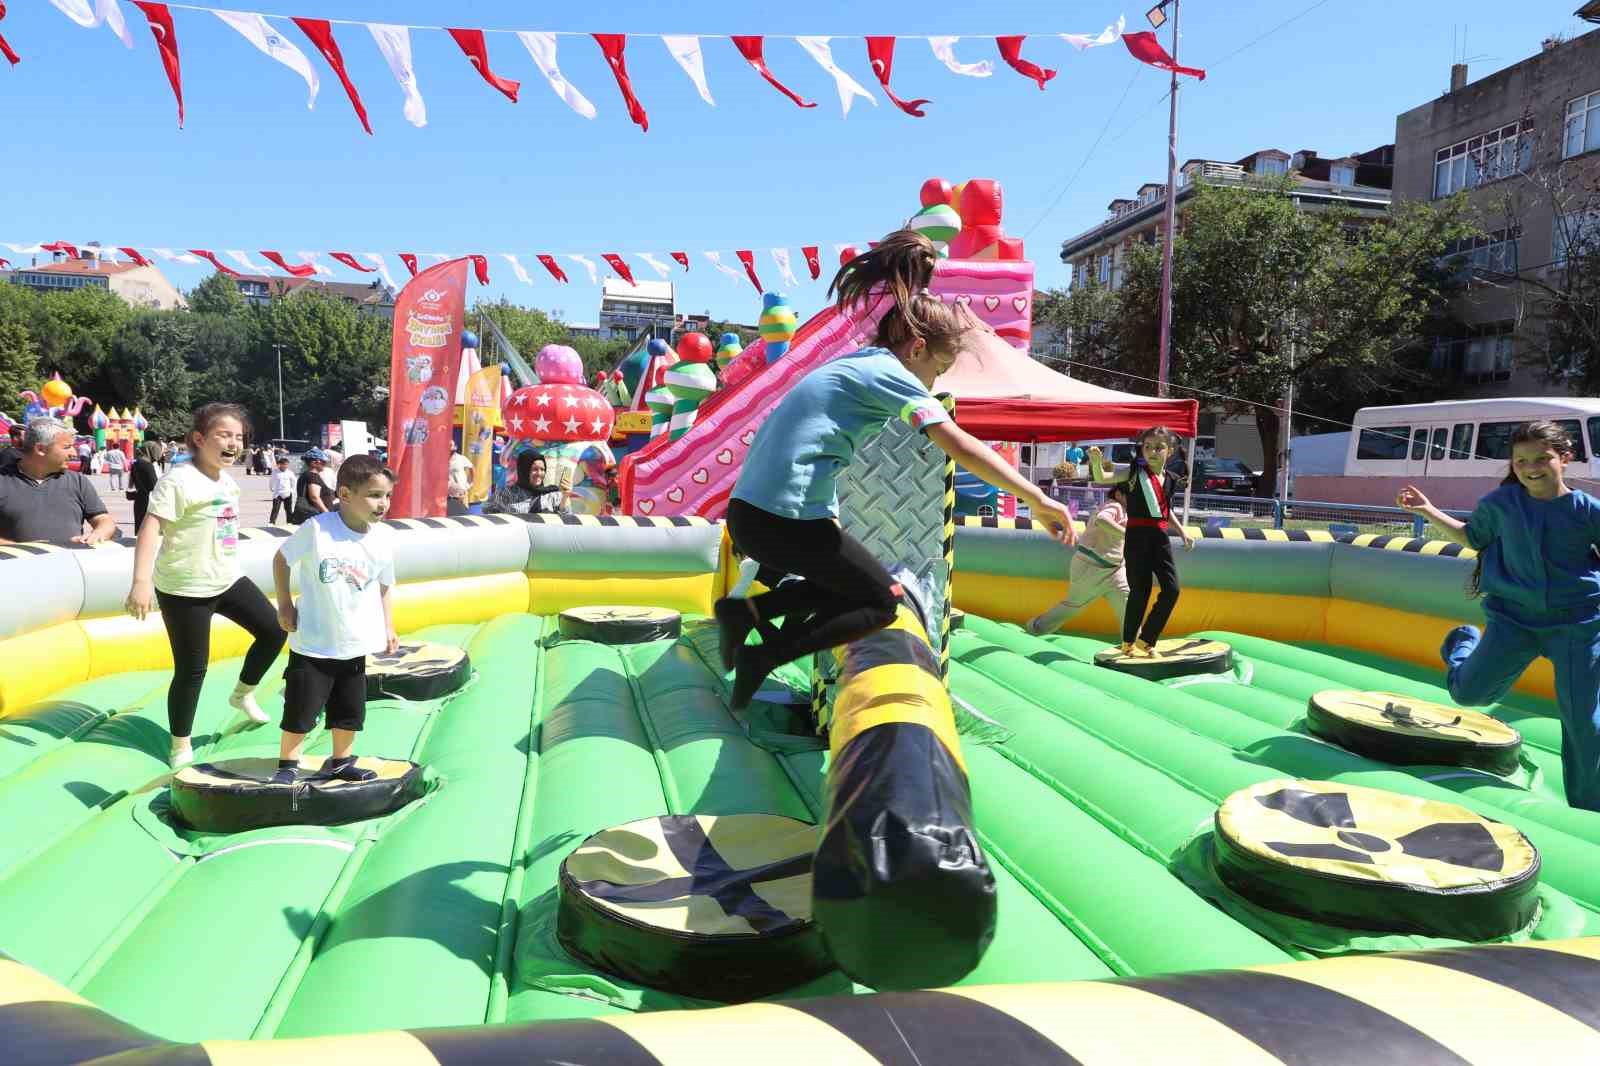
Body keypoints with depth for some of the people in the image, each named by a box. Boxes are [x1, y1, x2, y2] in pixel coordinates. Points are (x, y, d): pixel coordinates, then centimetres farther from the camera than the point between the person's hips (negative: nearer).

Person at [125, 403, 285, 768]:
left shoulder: (226, 479, 7)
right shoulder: (179, 480, -18)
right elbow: (150, 529, -26)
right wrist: (141, 582, -35)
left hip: (228, 580, 8)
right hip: (186, 590, -8)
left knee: (274, 630, 8)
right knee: (192, 669, 0)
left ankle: (243, 694, 30)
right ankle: (181, 746, 16)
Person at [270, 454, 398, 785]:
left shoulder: (384, 538, -6)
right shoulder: (317, 529, -18)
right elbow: (282, 559, -2)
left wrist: (388, 628, 5)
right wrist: (285, 604, -2)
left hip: (355, 645, 4)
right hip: (313, 643, -4)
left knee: (350, 712, 16)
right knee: (300, 711, 6)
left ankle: (341, 762, 34)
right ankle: (287, 764, 25)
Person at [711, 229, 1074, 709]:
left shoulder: (850, 364, 19)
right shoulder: (888, 372, -8)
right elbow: (960, 445, -17)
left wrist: (832, 524, 17)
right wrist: (1038, 500, -15)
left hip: (747, 510, 9)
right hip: (783, 519, -9)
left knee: (847, 583, 25)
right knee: (882, 602, 8)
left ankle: (747, 610, 10)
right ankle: (764, 656, -2)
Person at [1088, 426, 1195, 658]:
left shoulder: (1169, 479, 11)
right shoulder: (1134, 472, -4)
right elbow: (1101, 478, -17)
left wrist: (1183, 532, 24)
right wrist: (1096, 462, -36)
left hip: (1160, 537, 5)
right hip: (1138, 536, -5)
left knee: (1172, 589, 0)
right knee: (1140, 591, -2)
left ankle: (1146, 639, 13)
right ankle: (1128, 643, 15)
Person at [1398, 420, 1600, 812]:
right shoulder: (1500, 503, -3)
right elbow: (1471, 536, 14)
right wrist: (1428, 511, 7)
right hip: (1514, 618, 1)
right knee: (1468, 693, 2)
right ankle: (1464, 643, 37)